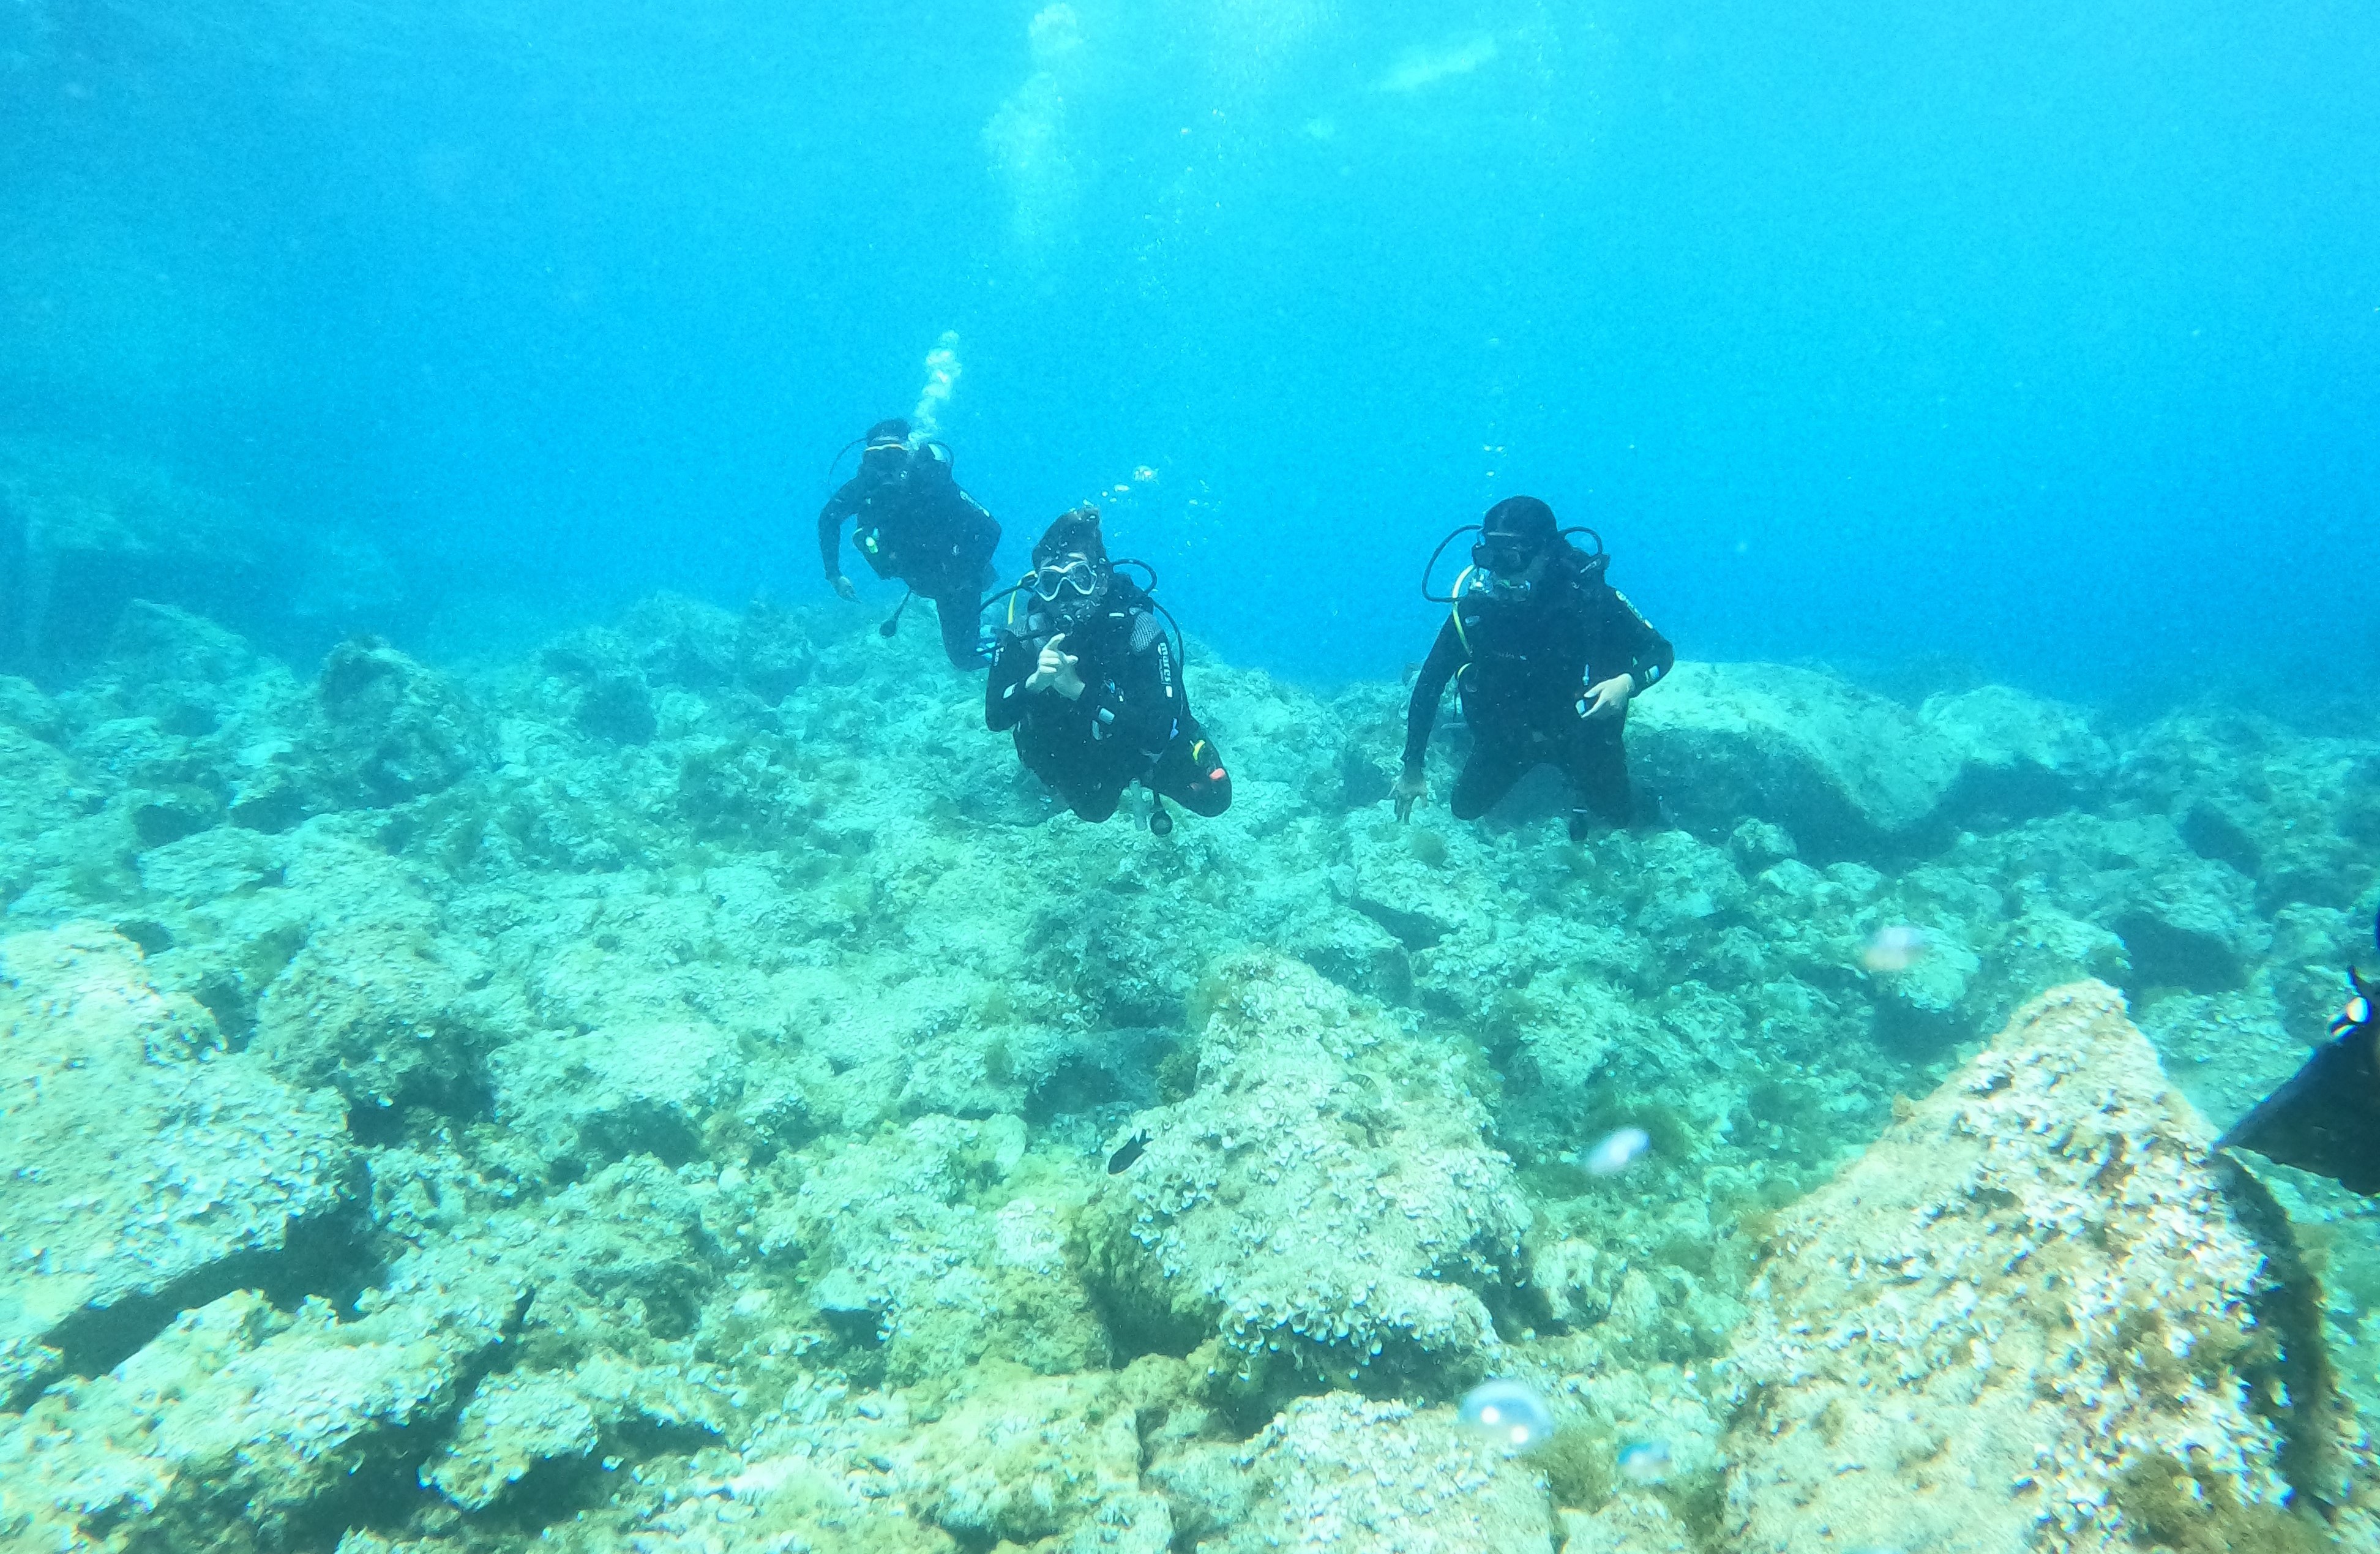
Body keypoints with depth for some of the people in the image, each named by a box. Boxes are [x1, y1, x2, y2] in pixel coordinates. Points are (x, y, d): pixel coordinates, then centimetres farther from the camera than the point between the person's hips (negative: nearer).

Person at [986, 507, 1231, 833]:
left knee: (1212, 798, -4)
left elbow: (1159, 732, -41)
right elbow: (995, 718, -29)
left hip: (1140, 745, -2)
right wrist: (1035, 682, -50)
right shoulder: (1026, 632, -26)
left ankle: (1142, 779, 24)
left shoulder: (1137, 629, -34)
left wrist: (1079, 690, -50)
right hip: (1074, 752, 2)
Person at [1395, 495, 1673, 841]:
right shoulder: (1475, 602, -25)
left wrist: (1628, 683, -42)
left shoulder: (1586, 593, -28)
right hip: (1507, 730, 1)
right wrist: (1412, 769, -16)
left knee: (1619, 814, 1)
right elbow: (1430, 682, -17)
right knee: (1467, 808, 4)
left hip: (1578, 724, -1)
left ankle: (1582, 784, 35)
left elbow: (1661, 651, -17)